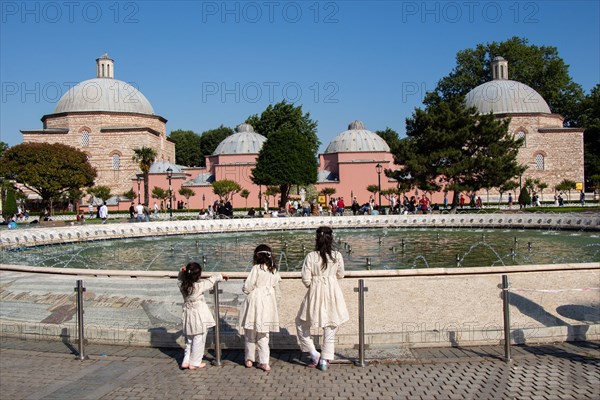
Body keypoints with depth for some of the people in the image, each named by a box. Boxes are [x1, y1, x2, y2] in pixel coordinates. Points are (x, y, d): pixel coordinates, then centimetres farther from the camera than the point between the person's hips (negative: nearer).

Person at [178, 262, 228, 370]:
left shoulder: (182, 285, -6)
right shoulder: (199, 286, -20)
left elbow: (180, 279, 19)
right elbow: (210, 280, -4)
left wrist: (182, 271, 0)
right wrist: (220, 276, 13)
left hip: (188, 315, 6)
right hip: (199, 316, -6)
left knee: (189, 340, 20)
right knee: (198, 340, 7)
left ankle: (186, 361, 20)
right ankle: (194, 363, 14)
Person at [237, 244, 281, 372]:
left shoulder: (256, 268, -14)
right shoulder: (274, 271, 3)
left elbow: (247, 287, -14)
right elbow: (276, 291, 10)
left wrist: (245, 289, 8)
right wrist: (275, 301, 22)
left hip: (255, 301, -4)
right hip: (268, 303, 5)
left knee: (250, 333, 13)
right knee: (263, 334, 13)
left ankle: (249, 359, 23)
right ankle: (264, 362, 10)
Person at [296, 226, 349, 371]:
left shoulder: (311, 256, -12)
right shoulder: (337, 256, -7)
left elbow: (306, 279, -9)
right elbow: (340, 275, 7)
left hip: (315, 293, -2)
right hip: (333, 292, 2)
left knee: (301, 323, 18)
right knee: (330, 328, 15)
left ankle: (314, 354, 15)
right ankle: (325, 359, 18)